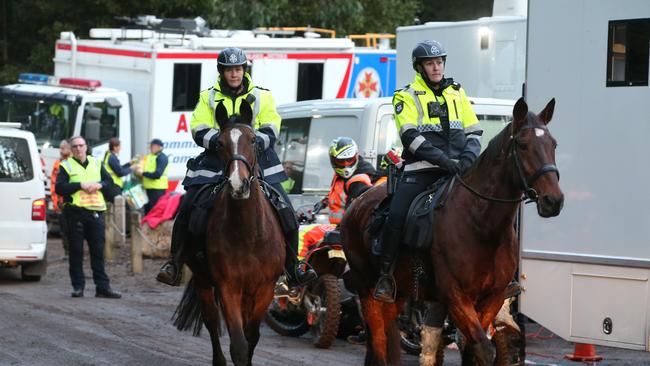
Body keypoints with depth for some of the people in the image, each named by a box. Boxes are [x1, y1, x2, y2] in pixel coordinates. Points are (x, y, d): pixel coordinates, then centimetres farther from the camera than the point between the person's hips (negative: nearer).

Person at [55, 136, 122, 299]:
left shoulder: (96, 163, 16)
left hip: (95, 212, 3)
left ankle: (103, 287, 3)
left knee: (98, 251, 2)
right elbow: (59, 187, -7)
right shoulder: (66, 166, 5)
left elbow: (109, 180, 13)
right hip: (75, 212, -3)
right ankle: (78, 286, 6)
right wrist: (81, 185, -14)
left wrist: (99, 185, -8)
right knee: (76, 251, 1)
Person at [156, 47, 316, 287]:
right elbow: (199, 131, -2)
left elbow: (271, 130, 0)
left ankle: (292, 267, 4)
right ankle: (174, 263, 0)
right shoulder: (208, 98, 9)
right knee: (187, 209, -14)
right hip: (215, 162, 0)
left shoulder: (262, 97, 9)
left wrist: (255, 141, -21)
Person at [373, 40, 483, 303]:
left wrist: (468, 157, -6)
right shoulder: (407, 96, 5)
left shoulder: (457, 93, 18)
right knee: (396, 216, -20)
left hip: (457, 167, 3)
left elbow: (473, 131, 16)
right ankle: (385, 275, -9)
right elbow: (411, 136, -10)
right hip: (422, 167, -3)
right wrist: (444, 160, -20)